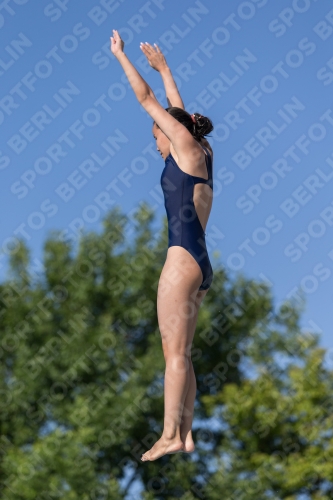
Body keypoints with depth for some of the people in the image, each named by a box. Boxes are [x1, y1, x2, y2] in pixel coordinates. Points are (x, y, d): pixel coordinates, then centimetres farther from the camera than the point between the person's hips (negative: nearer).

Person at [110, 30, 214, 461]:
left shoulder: (187, 145, -1)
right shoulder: (203, 154, 19)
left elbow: (146, 99, 5)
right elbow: (177, 108, 34)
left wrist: (121, 56, 14)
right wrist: (162, 67, 44)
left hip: (184, 258, -9)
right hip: (200, 264, 9)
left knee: (174, 352, -13)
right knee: (181, 354, 6)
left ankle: (170, 436, -17)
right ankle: (185, 435, 2)